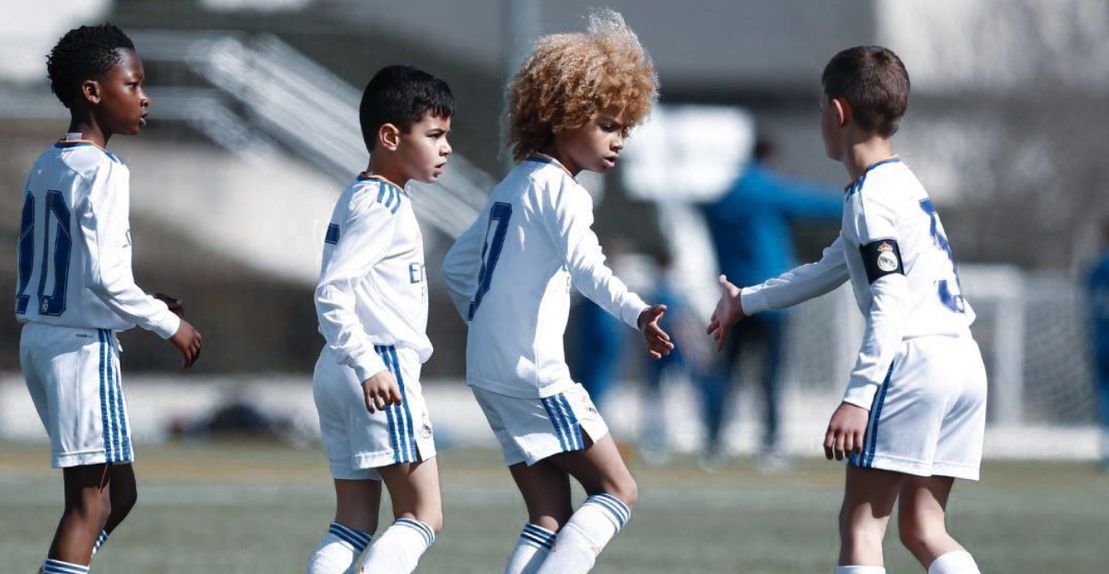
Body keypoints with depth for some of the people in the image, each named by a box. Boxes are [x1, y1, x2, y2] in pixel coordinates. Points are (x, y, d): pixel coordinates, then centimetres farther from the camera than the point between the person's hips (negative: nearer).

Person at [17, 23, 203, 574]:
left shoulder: (45, 166, 12)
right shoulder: (102, 172, -14)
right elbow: (106, 276, -21)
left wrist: (146, 311, 17)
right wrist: (168, 324, -8)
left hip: (39, 337, 9)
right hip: (84, 344, -9)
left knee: (119, 492, 15)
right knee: (91, 499, -8)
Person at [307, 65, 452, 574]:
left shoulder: (359, 198, 18)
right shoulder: (382, 205, -13)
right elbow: (331, 292, -22)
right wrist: (369, 367, -27)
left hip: (339, 376, 10)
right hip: (383, 368, -10)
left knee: (354, 523, 8)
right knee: (423, 515, -9)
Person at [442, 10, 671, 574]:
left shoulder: (511, 186, 18)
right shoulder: (558, 188, -11)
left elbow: (456, 265, 26)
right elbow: (583, 264, -29)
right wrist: (637, 314, -43)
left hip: (487, 372, 9)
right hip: (534, 373, -9)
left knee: (549, 520, 8)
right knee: (617, 490, -5)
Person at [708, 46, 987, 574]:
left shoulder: (870, 197, -7)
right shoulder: (901, 185, 23)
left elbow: (890, 303, -17)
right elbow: (829, 270, 36)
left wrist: (858, 396, -24)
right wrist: (747, 301, 47)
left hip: (914, 358, -9)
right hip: (964, 360, 9)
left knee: (860, 523, -8)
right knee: (922, 529, 9)